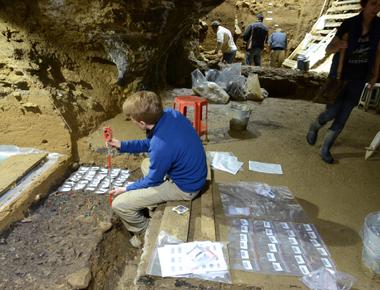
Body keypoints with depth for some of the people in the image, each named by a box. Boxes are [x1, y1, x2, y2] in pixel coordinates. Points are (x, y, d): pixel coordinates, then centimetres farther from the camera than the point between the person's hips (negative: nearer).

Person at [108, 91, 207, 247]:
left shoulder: (161, 146, -35)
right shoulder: (170, 114, -11)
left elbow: (153, 180, -14)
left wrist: (126, 189, 1)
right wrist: (122, 145, 5)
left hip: (185, 187, -9)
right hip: (193, 172, 9)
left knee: (119, 204, -6)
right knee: (146, 164, 32)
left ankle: (145, 231, 21)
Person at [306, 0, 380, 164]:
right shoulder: (349, 24, -11)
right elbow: (328, 49, -8)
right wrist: (337, 46, -30)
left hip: (358, 80, 3)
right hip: (339, 77, -3)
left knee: (343, 117, 2)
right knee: (331, 113, -5)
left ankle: (325, 149, 14)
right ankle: (314, 127, 29)